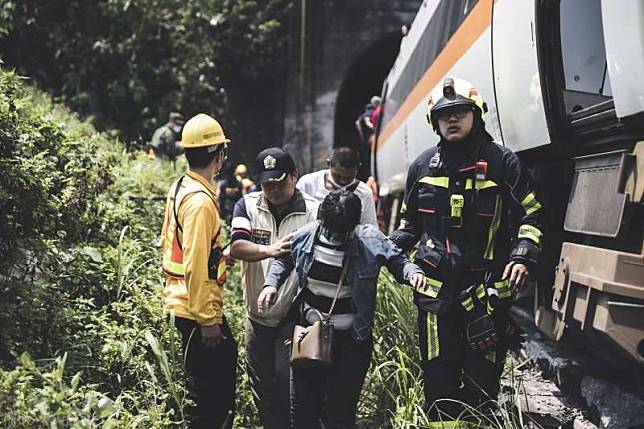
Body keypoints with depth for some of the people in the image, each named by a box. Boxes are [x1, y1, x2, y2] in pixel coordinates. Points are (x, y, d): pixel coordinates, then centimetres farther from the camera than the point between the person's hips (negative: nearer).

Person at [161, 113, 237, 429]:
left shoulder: (179, 188, 9)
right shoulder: (200, 201, -21)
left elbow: (168, 243, 19)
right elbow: (196, 267, -23)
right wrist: (207, 320, -20)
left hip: (180, 302, 10)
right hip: (199, 310, -10)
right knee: (216, 394, -3)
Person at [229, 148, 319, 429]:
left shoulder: (314, 212, -8)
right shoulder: (247, 206, -1)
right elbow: (236, 247, -17)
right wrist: (270, 250, -37)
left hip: (294, 318, -4)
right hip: (257, 317, 4)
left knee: (287, 383, -8)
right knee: (261, 386, 15)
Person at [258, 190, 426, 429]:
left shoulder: (370, 240, -10)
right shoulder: (305, 236, -3)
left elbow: (398, 262, 2)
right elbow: (284, 260, 15)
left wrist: (413, 272, -19)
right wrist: (271, 284, 0)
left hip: (351, 340, -3)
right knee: (302, 409, 15)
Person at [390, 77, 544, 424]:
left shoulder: (501, 162, 0)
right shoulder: (423, 167, 10)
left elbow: (531, 215, 4)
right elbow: (411, 221, 22)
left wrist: (523, 256, -10)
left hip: (486, 290, -3)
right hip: (436, 289, 3)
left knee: (482, 378, 2)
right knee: (438, 375, 7)